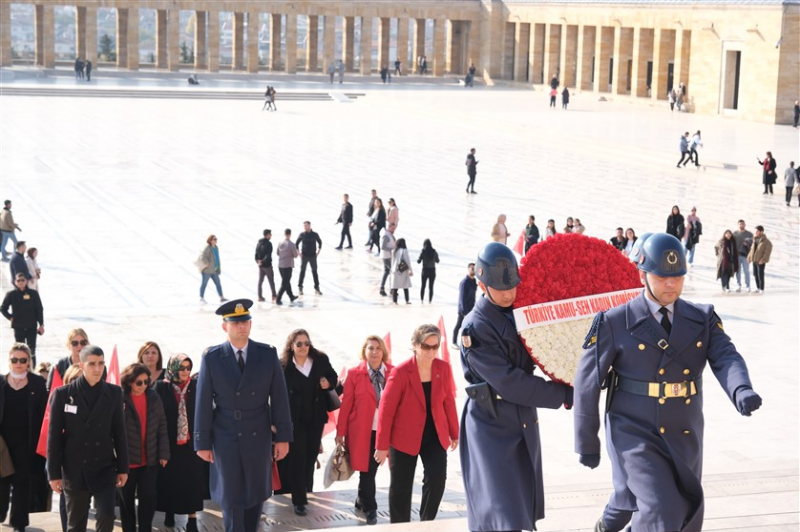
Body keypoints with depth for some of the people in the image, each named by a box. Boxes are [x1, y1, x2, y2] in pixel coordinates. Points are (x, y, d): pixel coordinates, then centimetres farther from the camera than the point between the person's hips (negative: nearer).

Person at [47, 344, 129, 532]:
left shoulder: (114, 393, 1)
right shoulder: (63, 394, -4)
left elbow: (119, 432, 5)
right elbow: (54, 436, -3)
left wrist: (123, 468, 4)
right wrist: (54, 473, -4)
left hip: (104, 469, 1)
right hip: (74, 470, -1)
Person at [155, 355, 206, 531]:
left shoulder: (196, 386, 1)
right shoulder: (161, 387, -3)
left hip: (191, 441, 1)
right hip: (169, 442, 0)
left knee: (192, 480, 1)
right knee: (169, 479, 10)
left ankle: (192, 518, 5)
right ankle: (169, 512, 28)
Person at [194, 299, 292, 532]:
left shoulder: (268, 354, -4)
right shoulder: (212, 358, -7)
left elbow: (279, 397, -1)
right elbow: (203, 402, -4)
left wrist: (283, 436, -2)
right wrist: (203, 443, -4)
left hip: (258, 437, 2)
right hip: (226, 439, -2)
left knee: (256, 494, 13)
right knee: (231, 498, 4)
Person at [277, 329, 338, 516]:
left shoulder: (321, 360, -1)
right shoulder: (283, 366, -11)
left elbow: (333, 377, 12)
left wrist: (329, 383, -11)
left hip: (316, 417, 4)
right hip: (294, 418, -4)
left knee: (311, 456, 13)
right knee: (297, 457, -6)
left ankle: (305, 492, 31)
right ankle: (299, 500, -1)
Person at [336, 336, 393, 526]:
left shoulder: (393, 373, -1)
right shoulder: (355, 374, -5)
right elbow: (346, 404, -3)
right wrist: (341, 431, -3)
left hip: (386, 430, 2)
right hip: (362, 431, -2)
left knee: (371, 469, 13)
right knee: (367, 470, 1)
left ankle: (361, 500, 34)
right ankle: (370, 509, 13)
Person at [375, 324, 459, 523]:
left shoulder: (444, 368, -6)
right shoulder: (401, 372, -16)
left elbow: (448, 402, 7)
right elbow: (386, 409, -12)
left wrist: (454, 433, 12)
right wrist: (382, 445, -11)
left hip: (435, 435, 3)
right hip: (404, 437, -2)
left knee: (437, 481, -10)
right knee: (401, 488, 6)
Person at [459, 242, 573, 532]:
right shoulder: (476, 328, -18)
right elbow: (509, 383, -22)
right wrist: (564, 395, -19)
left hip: (524, 421, 8)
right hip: (491, 425, -8)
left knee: (525, 507, 14)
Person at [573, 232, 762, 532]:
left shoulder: (703, 319, 1)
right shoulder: (616, 323, -10)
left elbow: (726, 360, -15)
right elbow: (587, 383, -6)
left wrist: (742, 392, -38)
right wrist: (587, 442, -2)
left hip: (684, 438, 5)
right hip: (635, 436, -5)